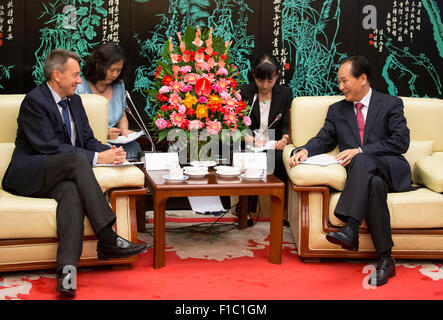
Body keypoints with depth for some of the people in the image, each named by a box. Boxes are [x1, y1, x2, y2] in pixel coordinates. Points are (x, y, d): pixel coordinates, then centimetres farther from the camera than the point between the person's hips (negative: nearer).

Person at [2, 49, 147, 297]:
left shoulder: (74, 101, 16)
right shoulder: (34, 101, -10)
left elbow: (88, 139, 17)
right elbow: (49, 147, -18)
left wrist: (109, 151, -6)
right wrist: (96, 157, -21)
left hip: (62, 174, 6)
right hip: (29, 175, -6)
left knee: (72, 191, -31)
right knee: (77, 159, -33)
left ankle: (67, 268, -45)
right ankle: (107, 239, -38)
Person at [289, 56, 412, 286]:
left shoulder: (391, 104, 9)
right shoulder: (337, 110, 23)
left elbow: (401, 142, -4)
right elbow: (323, 139, 16)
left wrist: (360, 151, -14)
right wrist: (305, 150, -9)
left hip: (389, 170, -3)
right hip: (362, 172, 3)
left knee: (361, 161, -37)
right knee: (374, 185, -36)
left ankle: (350, 229, -51)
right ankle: (385, 260, -41)